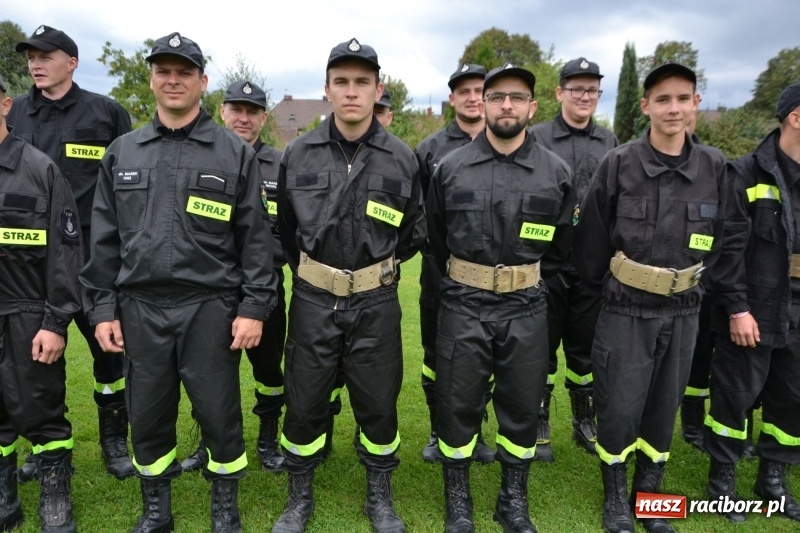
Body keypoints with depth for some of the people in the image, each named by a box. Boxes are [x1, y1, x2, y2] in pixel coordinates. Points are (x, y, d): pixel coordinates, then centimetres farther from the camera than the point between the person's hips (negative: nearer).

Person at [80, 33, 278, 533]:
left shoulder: (236, 153, 1)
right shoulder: (122, 153, 10)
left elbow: (256, 237, -2)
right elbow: (104, 238, 11)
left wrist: (254, 306, -8)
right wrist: (102, 307, 5)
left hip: (210, 306, -3)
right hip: (140, 307, 3)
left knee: (219, 411, 6)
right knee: (147, 415, 13)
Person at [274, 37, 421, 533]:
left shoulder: (403, 158, -2)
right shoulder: (298, 154, -1)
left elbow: (414, 232, 11)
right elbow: (285, 227, 12)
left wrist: (381, 267, 11)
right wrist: (306, 269, 12)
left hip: (377, 303, 0)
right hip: (313, 301, 1)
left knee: (378, 403, 11)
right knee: (305, 404, 10)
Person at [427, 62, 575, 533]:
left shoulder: (557, 173, -1)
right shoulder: (451, 167, -1)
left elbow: (559, 249, 11)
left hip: (526, 311, 1)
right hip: (464, 308, 0)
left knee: (522, 408, 12)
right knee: (458, 407, 8)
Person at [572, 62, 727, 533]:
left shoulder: (714, 167, -1)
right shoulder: (619, 164, -10)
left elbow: (718, 241, 9)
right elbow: (591, 238, -3)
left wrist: (694, 285, 10)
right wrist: (604, 288, 5)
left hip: (683, 312, 3)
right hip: (626, 311, -3)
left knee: (664, 407, 14)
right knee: (619, 408, 4)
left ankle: (649, 492, 34)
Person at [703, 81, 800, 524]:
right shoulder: (747, 174, -10)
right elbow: (729, 249, -14)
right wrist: (737, 309, -17)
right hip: (753, 313, -6)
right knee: (735, 395, 5)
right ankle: (722, 478, 24)